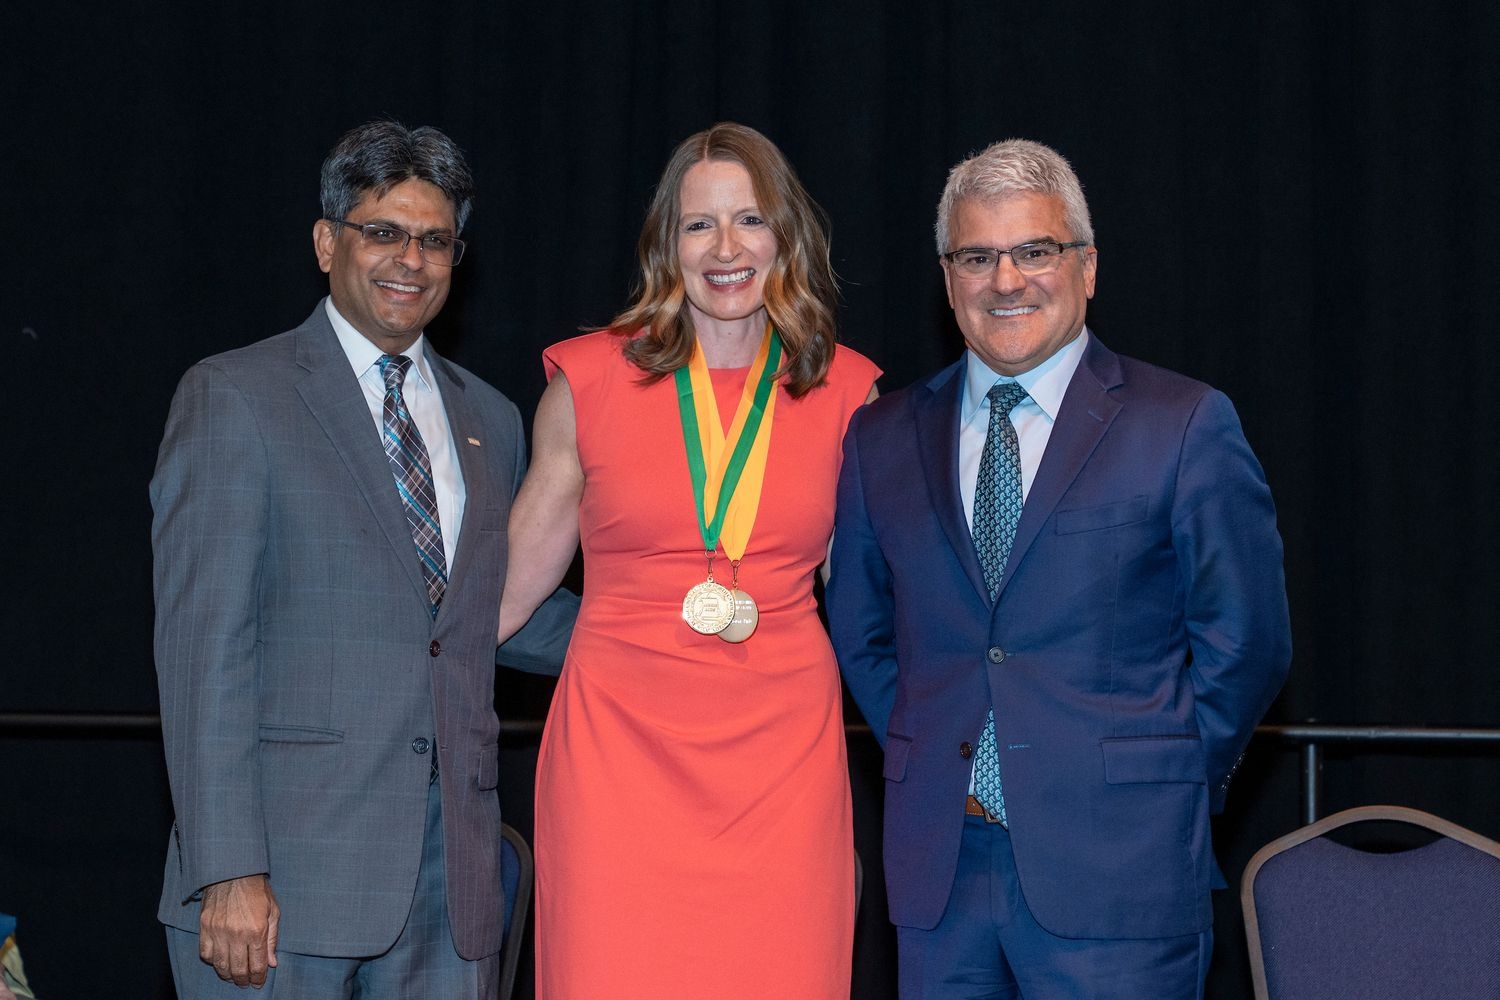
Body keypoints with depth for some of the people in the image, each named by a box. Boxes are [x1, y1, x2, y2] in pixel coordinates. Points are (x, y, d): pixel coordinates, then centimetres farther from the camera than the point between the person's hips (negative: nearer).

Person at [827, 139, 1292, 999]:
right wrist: (925, 761, 9)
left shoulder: (1186, 426, -1)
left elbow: (1246, 641, 0)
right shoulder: (882, 437, 11)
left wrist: (1162, 789, 0)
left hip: (1117, 870, -3)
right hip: (937, 864, 3)